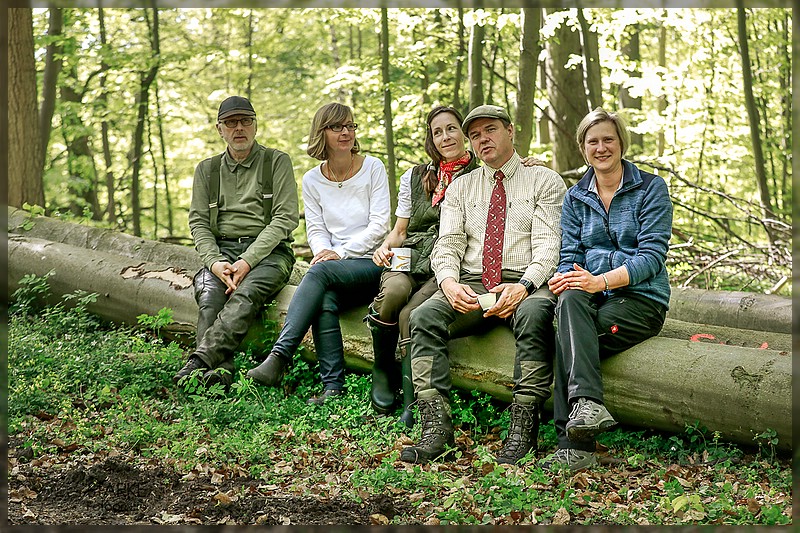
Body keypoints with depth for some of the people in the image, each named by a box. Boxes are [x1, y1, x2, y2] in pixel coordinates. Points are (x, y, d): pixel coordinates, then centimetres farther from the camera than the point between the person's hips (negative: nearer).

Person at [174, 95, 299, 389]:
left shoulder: (276, 161, 8)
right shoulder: (207, 169, 19)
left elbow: (285, 218, -3)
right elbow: (198, 222, 11)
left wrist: (247, 261, -14)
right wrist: (215, 262, -11)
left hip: (268, 250, -3)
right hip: (221, 249, 3)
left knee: (245, 295, -35)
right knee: (209, 298, -31)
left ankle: (198, 360, -50)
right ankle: (221, 371, -45)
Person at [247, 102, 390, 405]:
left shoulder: (373, 168, 1)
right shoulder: (312, 180, 11)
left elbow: (379, 226, -6)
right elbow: (316, 230, 9)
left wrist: (339, 252, -15)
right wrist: (323, 251, -15)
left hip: (372, 263, -3)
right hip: (334, 270, 3)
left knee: (321, 271, -32)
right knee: (324, 301, -32)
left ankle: (279, 357, -39)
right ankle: (333, 386, -35)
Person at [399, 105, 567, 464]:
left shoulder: (545, 182, 9)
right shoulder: (460, 188, 20)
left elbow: (548, 245, -3)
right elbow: (447, 245, 8)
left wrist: (523, 286, -22)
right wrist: (449, 282, -15)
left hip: (526, 284, -3)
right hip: (470, 285, 3)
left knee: (533, 314, -38)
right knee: (424, 316, -26)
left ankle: (522, 429, -36)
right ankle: (436, 428, -31)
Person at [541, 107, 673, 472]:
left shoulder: (650, 188, 2)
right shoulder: (575, 197, 15)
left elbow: (652, 255, -9)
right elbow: (571, 256, 10)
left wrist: (600, 281, -23)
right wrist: (564, 280, -16)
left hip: (641, 298, -3)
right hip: (592, 300, 4)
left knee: (567, 338, -29)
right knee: (570, 300, -33)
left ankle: (574, 444, -32)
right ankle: (587, 404, -44)